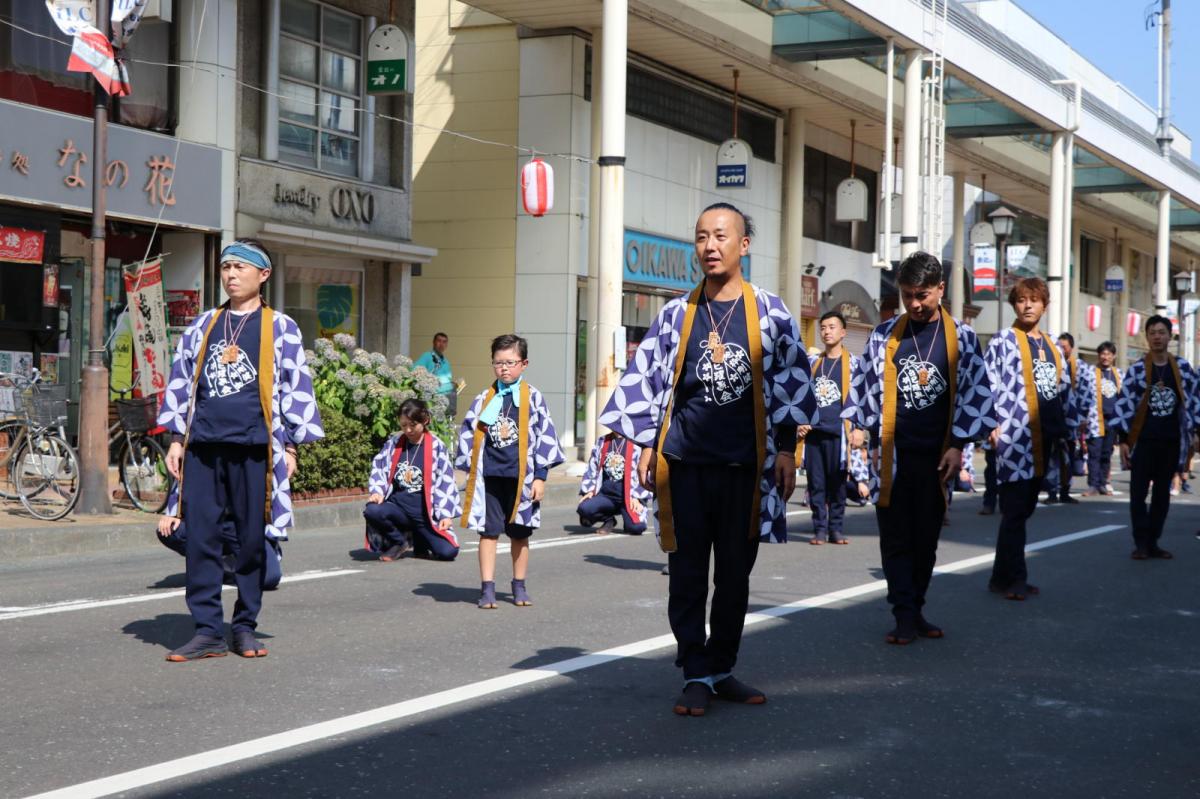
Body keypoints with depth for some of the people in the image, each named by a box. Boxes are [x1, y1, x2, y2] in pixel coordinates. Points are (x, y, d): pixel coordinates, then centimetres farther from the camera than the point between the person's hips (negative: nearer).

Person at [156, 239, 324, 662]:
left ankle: (245, 628, 14)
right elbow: (181, 383, 16)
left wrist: (290, 447, -1)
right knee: (201, 539, -1)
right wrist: (177, 440, 9)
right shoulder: (202, 326, 14)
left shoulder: (280, 328, 4)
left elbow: (295, 388, 4)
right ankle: (207, 632, 4)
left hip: (253, 449, -3)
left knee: (252, 539, 3)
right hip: (203, 448, 3)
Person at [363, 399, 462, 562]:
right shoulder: (393, 444, 5)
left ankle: (418, 540, 17)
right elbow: (378, 469, 7)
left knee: (448, 552, -20)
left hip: (425, 511, -1)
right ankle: (400, 542, -1)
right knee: (372, 511, -32)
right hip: (398, 504, 2)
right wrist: (378, 492, -13)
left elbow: (445, 481, -2)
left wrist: (446, 514, -7)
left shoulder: (436, 447, -2)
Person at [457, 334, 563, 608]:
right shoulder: (484, 398, 5)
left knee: (520, 533, 10)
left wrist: (540, 475, -3)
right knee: (488, 532, 0)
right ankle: (487, 588, 4)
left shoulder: (532, 397, 0)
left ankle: (519, 586, 22)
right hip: (489, 476, 1)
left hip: (521, 476, -1)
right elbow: (467, 432, 8)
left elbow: (545, 435, -1)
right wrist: (471, 469, 2)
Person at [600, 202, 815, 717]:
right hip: (685, 463, 0)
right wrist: (646, 444, 3)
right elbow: (648, 379, 8)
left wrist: (785, 448, 0)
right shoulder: (677, 314, 5)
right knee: (687, 574, 1)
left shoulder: (770, 312, 3)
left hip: (745, 464, 0)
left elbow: (788, 381, 4)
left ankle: (722, 670, 19)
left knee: (735, 575, 7)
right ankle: (696, 677, 7)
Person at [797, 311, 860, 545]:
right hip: (812, 431, 3)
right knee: (816, 484, 2)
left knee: (837, 483, 1)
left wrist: (856, 429, -8)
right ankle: (819, 529, 8)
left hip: (837, 432, -3)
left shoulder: (852, 363, 3)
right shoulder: (813, 363, 14)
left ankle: (836, 530, 8)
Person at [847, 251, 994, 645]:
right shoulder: (885, 335, 3)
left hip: (936, 454, 0)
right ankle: (905, 616, -1)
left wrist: (957, 445, -3)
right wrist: (876, 439, 1)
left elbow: (975, 393, 2)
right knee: (895, 537, -2)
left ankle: (915, 610, 19)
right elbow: (867, 387, 6)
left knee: (926, 537, 8)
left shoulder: (961, 337, 1)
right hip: (892, 453, 0)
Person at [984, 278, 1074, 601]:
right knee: (1015, 509, -7)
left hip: (1044, 438, 7)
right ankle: (1013, 578, -2)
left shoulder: (1052, 347, 18)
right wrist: (993, 425, -19)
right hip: (1015, 437, -7)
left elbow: (1064, 391, 22)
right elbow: (989, 384, -11)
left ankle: (1005, 576, 16)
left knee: (1024, 508, 10)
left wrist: (1069, 429, 17)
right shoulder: (1003, 342, -3)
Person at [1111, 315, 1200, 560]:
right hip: (1143, 441, -2)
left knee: (1162, 494, 8)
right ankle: (1141, 543, 6)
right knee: (1138, 493, -2)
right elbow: (1124, 404, -4)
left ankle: (1153, 542, 15)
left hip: (1171, 442, 2)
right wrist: (1123, 439, -7)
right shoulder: (1136, 369, -4)